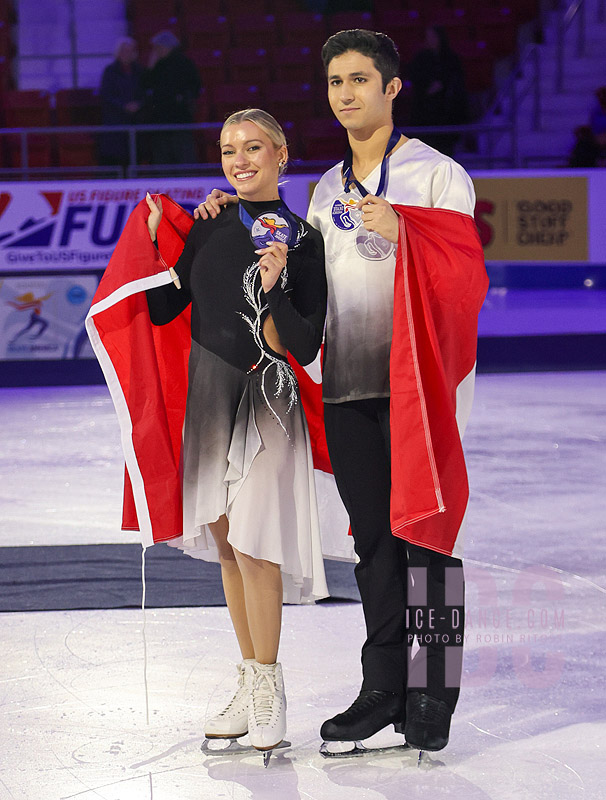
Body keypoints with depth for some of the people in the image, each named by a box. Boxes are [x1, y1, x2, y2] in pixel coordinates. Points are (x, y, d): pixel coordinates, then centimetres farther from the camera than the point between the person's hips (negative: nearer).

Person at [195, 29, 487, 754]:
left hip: (419, 384, -5)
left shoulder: (439, 174, 0)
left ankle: (434, 696, 1)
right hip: (347, 386, 5)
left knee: (425, 533, -5)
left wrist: (400, 232, -21)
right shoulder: (326, 190, 18)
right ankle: (384, 687, 16)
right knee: (374, 538, 9)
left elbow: (466, 275, -9)